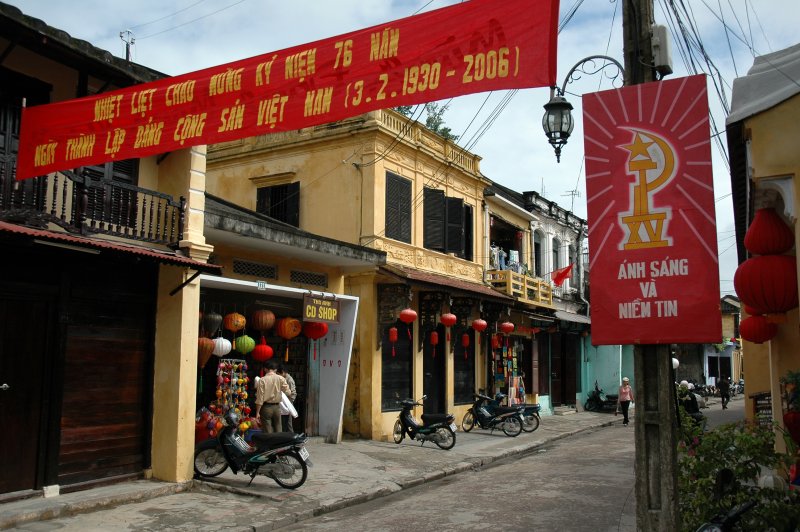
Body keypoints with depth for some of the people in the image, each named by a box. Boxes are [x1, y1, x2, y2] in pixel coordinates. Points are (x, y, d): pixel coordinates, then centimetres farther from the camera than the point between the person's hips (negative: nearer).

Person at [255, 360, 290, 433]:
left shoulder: (262, 380, -8)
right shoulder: (280, 379, -2)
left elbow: (259, 398, -9)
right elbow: (288, 392, 0)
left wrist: (257, 412, -5)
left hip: (266, 407, -3)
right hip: (277, 407, 3)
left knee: (267, 432, 1)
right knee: (277, 430, 12)